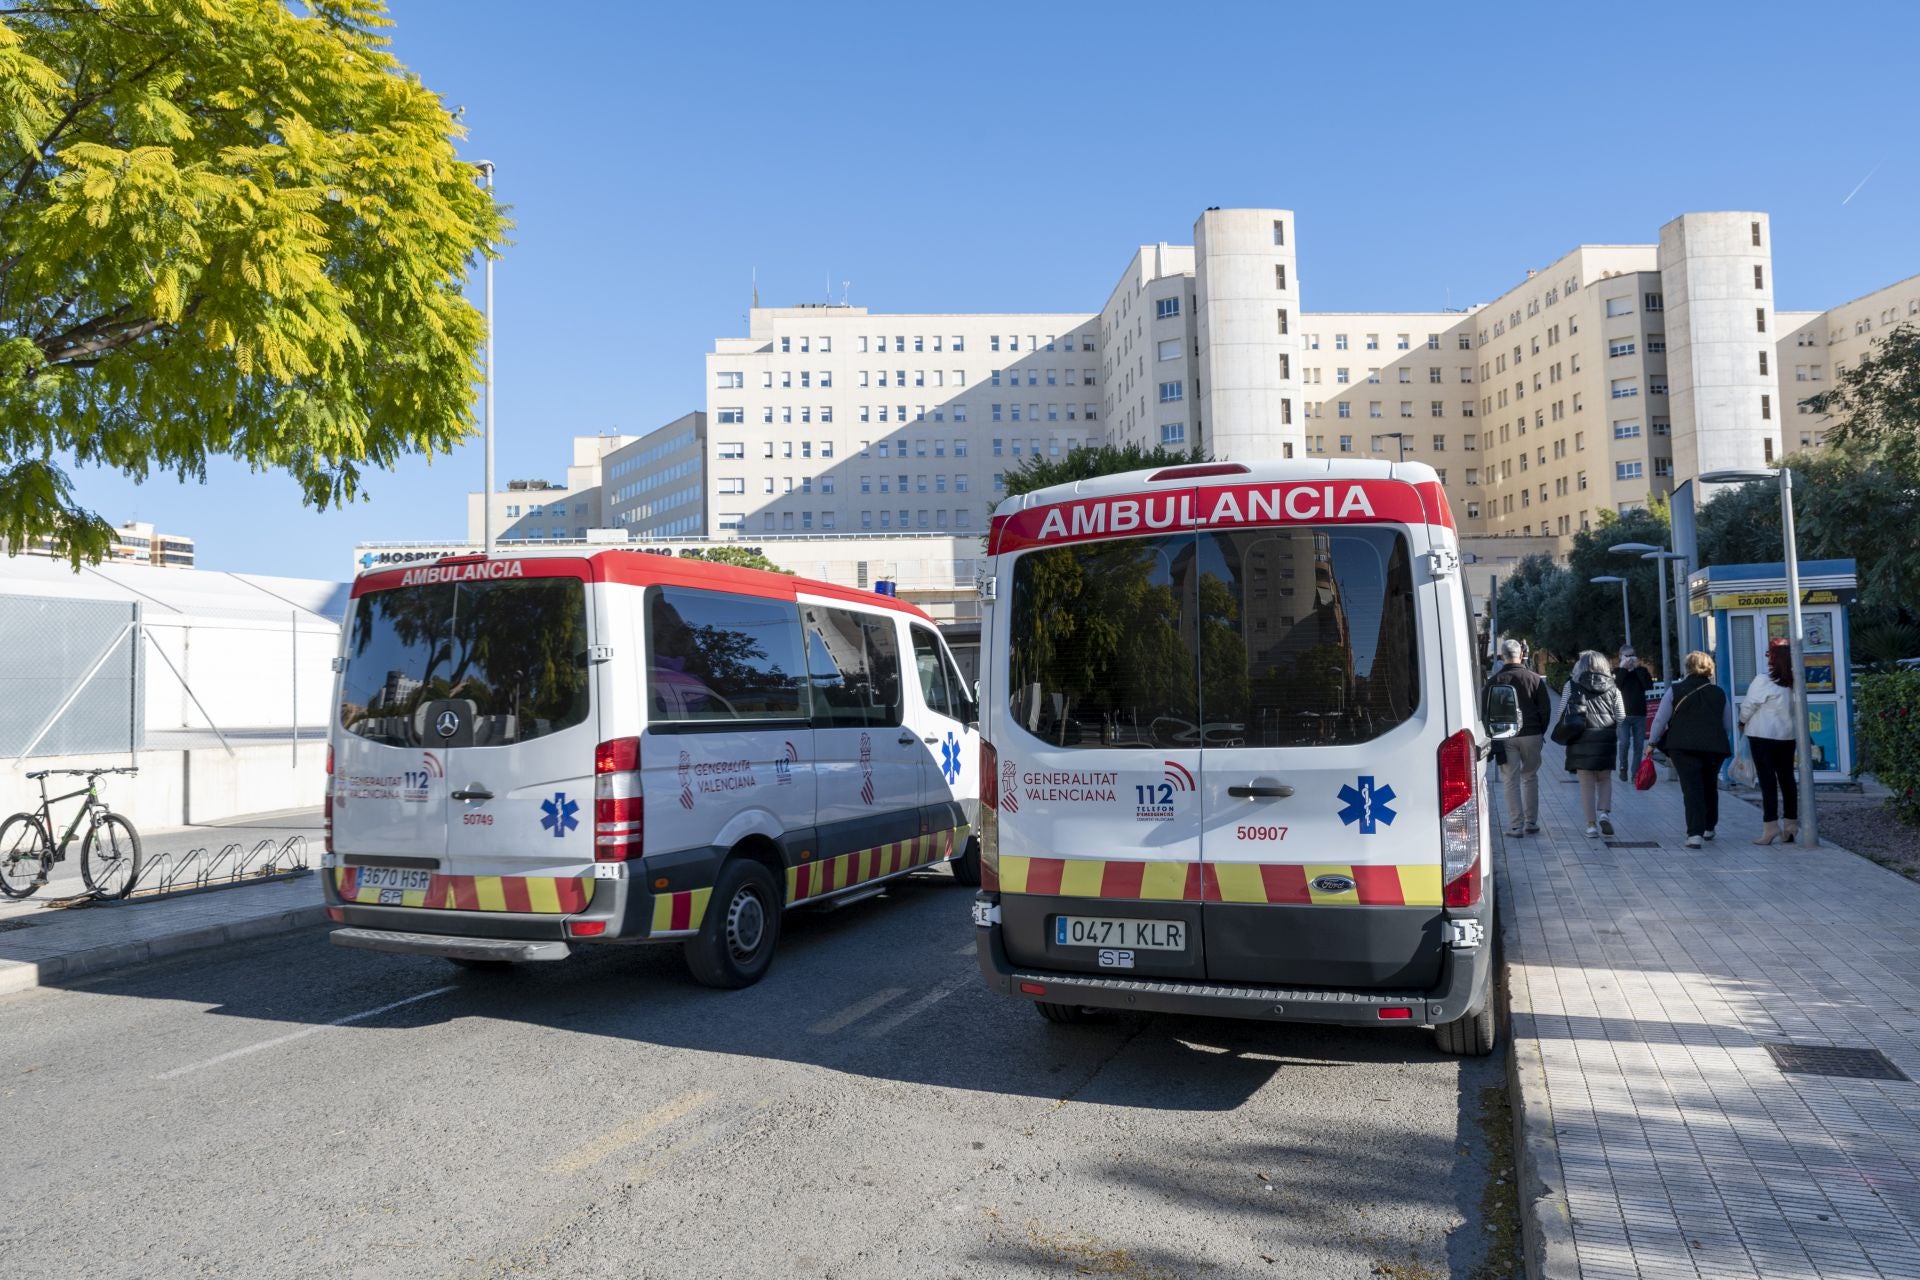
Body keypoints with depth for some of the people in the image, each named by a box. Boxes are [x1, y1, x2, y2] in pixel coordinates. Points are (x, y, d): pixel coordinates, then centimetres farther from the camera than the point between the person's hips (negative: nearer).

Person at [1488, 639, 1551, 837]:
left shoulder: (1495, 681, -3)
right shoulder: (1535, 679, 0)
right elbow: (1546, 709, 3)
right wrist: (1541, 732, 14)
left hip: (1505, 737, -1)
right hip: (1531, 734, 1)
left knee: (1511, 781, 2)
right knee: (1530, 778, 13)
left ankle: (1516, 826, 0)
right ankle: (1531, 823, 15)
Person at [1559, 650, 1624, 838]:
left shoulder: (1572, 686, 0)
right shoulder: (1612, 688, 6)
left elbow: (1562, 713, -3)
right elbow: (1621, 717, 5)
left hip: (1581, 739, -1)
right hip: (1606, 738, 1)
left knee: (1587, 783, 3)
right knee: (1605, 779, 16)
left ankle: (1591, 824, 2)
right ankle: (1605, 812, -4)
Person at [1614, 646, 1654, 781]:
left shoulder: (1642, 671, 9)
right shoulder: (1617, 671, 6)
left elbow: (1649, 685, -8)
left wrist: (1638, 668, -9)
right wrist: (1623, 668, -12)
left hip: (1640, 714, 2)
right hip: (1623, 714, -2)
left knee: (1639, 745, 2)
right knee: (1624, 743, -13)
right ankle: (1623, 768, 5)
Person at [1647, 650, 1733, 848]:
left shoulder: (1675, 691, -1)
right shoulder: (1719, 693, 8)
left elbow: (1660, 719, -3)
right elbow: (1726, 724, 14)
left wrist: (1652, 743, 6)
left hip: (1682, 745, -3)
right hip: (1715, 746, 3)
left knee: (1691, 788, -5)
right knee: (1710, 786, 20)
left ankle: (1695, 834, -16)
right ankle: (1708, 828, 33)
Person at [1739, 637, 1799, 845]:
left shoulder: (1763, 680, -18)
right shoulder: (1795, 682, 0)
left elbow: (1748, 705, -10)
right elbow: (1795, 708, 8)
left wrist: (1743, 721, 9)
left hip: (1763, 735, -5)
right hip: (1788, 735, 6)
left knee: (1767, 779, -3)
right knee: (1787, 777, 12)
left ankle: (1771, 825, -6)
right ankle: (1791, 823, 18)